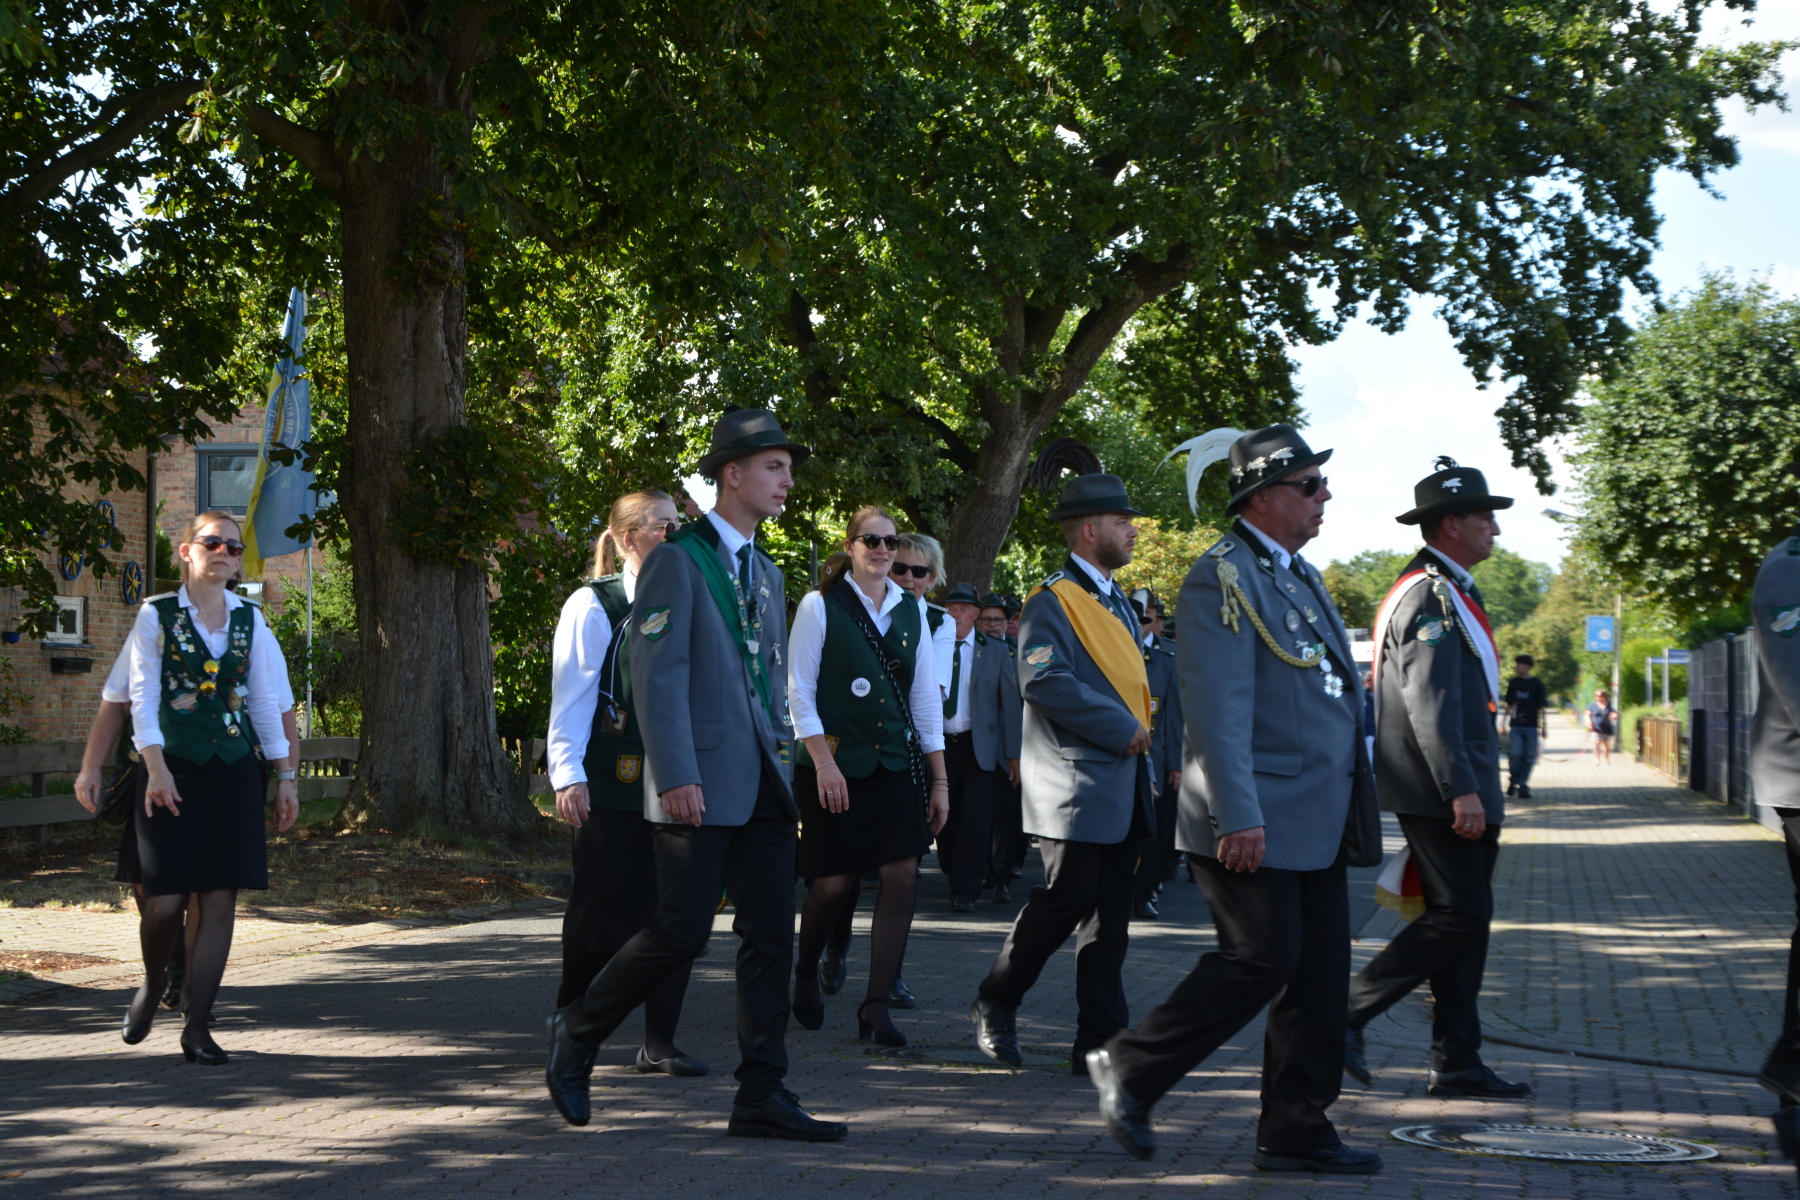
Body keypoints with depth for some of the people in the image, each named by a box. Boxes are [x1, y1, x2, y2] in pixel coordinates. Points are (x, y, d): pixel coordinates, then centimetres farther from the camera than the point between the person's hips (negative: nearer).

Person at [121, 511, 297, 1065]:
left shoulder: (249, 619, 11)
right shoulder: (157, 614, 2)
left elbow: (265, 702, 13)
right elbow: (142, 695, -4)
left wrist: (285, 776, 10)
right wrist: (156, 768, -16)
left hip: (233, 770, 3)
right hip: (173, 770, -3)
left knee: (220, 899, -3)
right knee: (165, 899, -6)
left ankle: (197, 1027, 3)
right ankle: (152, 985, 25)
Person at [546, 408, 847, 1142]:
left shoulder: (765, 572, 19)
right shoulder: (677, 560, -6)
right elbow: (656, 674, -13)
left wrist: (784, 771, 17)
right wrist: (676, 776, -20)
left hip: (761, 785, 8)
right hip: (701, 787, -8)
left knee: (771, 935, 3)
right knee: (680, 934, -7)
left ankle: (762, 1096, 6)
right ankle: (576, 1033, 15)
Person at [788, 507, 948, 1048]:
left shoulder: (911, 609, 10)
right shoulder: (821, 606, -3)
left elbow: (926, 695, 12)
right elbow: (799, 690, -5)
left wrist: (939, 779, 9)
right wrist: (823, 761, -14)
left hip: (897, 761, 4)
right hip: (835, 764, -4)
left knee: (902, 876, -8)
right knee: (832, 884, -2)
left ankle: (876, 1005, -1)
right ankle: (806, 973, 27)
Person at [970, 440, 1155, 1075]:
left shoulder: (1114, 600, 20)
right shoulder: (1052, 602, -9)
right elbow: (1043, 679, -23)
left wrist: (1139, 733, 12)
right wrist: (1122, 728, -19)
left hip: (1123, 785, 8)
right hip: (1074, 785, -8)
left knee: (1109, 916, 5)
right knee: (1066, 899, -8)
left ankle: (1102, 1043, 5)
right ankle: (995, 1004, 11)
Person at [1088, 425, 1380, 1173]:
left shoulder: (1300, 574, 18)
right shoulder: (1223, 579, -12)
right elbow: (1218, 708, -19)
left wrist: (1356, 806, 21)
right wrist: (1239, 817, -24)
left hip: (1319, 823, 9)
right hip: (1256, 824, -9)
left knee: (1319, 970, 7)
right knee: (1262, 958, -9)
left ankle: (1296, 1132, 13)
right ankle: (1131, 1070, 6)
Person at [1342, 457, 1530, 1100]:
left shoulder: (1449, 591, 20)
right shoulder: (1429, 595, -14)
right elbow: (1430, 702, -22)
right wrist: (1460, 789, -25)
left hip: (1462, 791, 11)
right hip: (1440, 792, -11)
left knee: (1464, 919, 9)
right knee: (1459, 916, -10)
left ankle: (1457, 1063, 11)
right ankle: (1345, 1013, -5)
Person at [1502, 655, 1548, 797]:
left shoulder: (1537, 684, 0)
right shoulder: (1514, 683, 7)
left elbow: (1542, 707, 3)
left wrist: (1543, 727, 0)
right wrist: (1505, 723, 14)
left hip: (1531, 727, -1)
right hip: (1515, 726, 1)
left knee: (1528, 758, -1)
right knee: (1515, 754, -13)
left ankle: (1523, 786, 8)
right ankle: (1513, 781, 6)